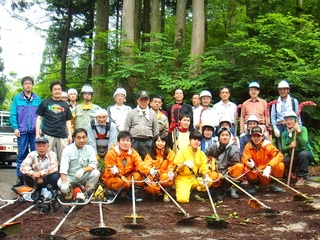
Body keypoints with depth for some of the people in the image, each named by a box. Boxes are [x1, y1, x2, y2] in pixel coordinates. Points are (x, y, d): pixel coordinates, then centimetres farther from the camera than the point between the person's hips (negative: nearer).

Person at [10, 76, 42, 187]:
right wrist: (15, 128, -7)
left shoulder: (37, 99, 7)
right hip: (22, 131, -1)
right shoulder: (17, 98, 5)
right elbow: (13, 114, 3)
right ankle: (20, 178, 8)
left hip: (35, 131, 1)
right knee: (22, 154, 3)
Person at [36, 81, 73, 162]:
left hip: (62, 136, 3)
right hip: (48, 135, -2)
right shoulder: (45, 103, 5)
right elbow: (39, 118, 4)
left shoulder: (65, 105, 14)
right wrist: (37, 133, -4)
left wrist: (70, 135, 7)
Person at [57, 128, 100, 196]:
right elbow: (63, 168, -22)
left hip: (84, 177, 1)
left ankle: (88, 192, -6)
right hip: (70, 176, -1)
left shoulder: (90, 148, -5)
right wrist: (64, 183, -38)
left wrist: (83, 170, -36)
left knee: (96, 173, -27)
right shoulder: (68, 149, -11)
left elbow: (93, 165, -14)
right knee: (60, 183, -30)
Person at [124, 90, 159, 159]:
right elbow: (126, 129, 7)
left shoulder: (152, 113, 10)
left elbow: (156, 130, 10)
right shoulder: (131, 113, 7)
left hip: (148, 142, 1)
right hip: (134, 141, -1)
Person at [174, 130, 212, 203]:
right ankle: (181, 192, 9)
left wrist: (207, 177, -22)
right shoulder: (182, 151, -7)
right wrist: (184, 164, -33)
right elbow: (176, 168, -13)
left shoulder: (201, 153, 7)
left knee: (209, 182, -20)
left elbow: (204, 167, -2)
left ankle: (194, 192, 5)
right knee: (183, 199, -27)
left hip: (194, 179, 5)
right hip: (182, 179, -5)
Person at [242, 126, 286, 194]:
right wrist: (249, 162, -43)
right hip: (256, 174, 0)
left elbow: (279, 155, -22)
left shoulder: (267, 145, -9)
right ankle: (255, 186, 1)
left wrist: (269, 167, -36)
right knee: (247, 168, -30)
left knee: (280, 165, -25)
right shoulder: (248, 146, -5)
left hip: (268, 174, 0)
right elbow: (244, 159, -17)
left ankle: (273, 185, 0)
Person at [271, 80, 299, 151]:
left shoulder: (294, 101, 9)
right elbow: (273, 117, 9)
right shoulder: (275, 102, 13)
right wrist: (275, 129, -3)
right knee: (280, 149, 0)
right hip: (279, 127, 1)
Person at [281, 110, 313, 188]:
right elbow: (283, 149, -6)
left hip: (306, 154, -3)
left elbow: (304, 144, -25)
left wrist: (299, 131, -27)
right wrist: (289, 146, -26)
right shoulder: (284, 133, 0)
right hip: (292, 156, 3)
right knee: (283, 161, -28)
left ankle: (302, 178, -20)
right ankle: (296, 170, 7)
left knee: (303, 154, -38)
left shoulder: (302, 129, -11)